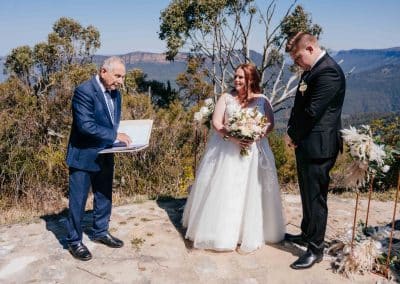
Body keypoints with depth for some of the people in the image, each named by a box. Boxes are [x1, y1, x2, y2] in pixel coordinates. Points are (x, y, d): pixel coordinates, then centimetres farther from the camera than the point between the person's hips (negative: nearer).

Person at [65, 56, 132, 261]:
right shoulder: (84, 91, -19)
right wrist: (115, 135, -25)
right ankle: (74, 241, 22)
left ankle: (100, 232, 37)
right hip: (83, 156, -7)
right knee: (78, 200, 5)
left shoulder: (115, 93, 5)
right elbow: (86, 125, -27)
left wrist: (121, 138, -3)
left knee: (104, 197, 18)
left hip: (105, 155, 8)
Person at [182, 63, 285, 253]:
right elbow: (216, 123, -4)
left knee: (251, 192, 4)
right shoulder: (226, 98, 4)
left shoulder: (262, 100, 5)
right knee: (224, 191, 2)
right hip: (226, 150, 0)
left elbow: (270, 125, 1)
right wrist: (232, 137, -19)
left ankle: (250, 233, 16)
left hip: (254, 150, 0)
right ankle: (223, 232, 16)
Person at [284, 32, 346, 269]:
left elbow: (312, 111, -21)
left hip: (318, 146, -10)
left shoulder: (328, 71, -18)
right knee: (308, 194, 22)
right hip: (306, 144, 10)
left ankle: (316, 249, 16)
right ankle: (307, 234, 40)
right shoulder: (313, 70, 13)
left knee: (316, 198, 2)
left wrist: (293, 135, -8)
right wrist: (293, 133, 1)